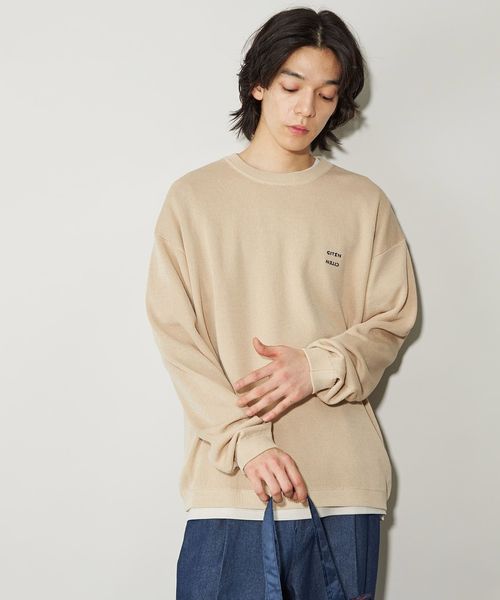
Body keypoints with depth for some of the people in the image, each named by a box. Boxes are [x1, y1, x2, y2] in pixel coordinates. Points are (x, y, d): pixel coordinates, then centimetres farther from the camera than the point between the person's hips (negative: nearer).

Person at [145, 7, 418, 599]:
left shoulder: (364, 202, 6)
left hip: (345, 480, 1)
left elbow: (391, 322, 8)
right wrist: (246, 441, -13)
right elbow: (176, 336, -2)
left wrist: (318, 366, -12)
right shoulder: (193, 197, 3)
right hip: (228, 478, -1)